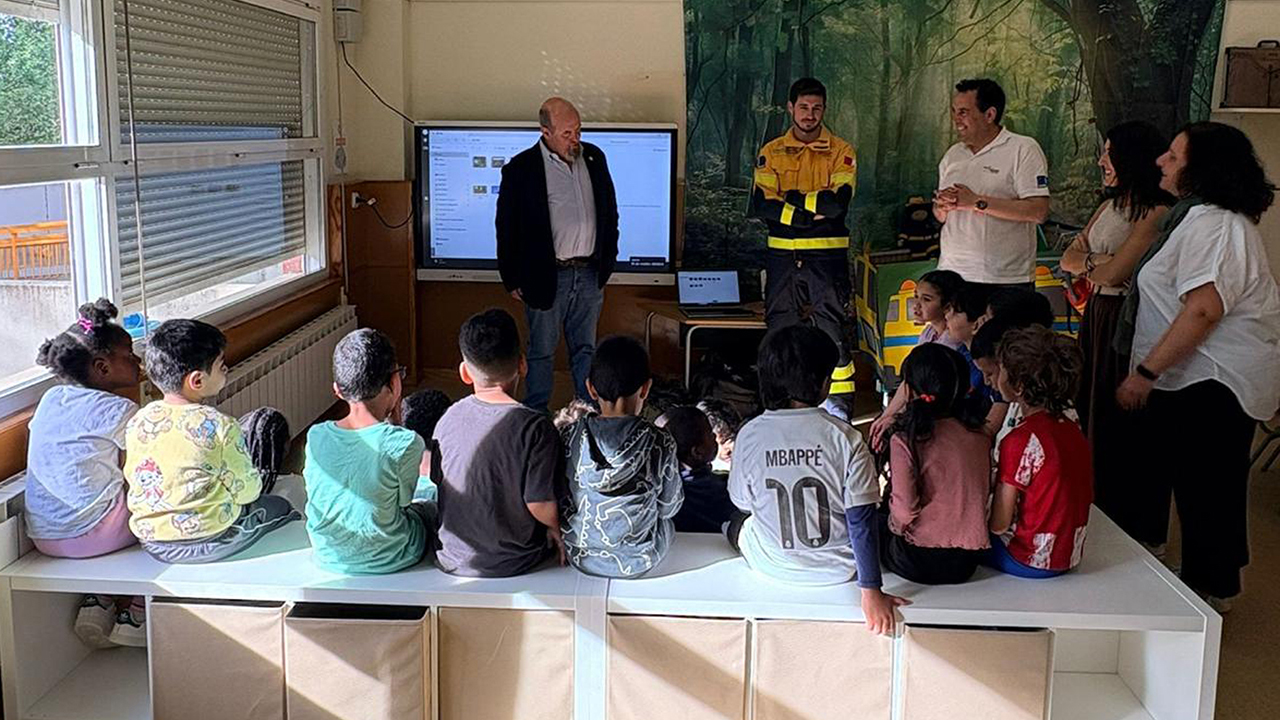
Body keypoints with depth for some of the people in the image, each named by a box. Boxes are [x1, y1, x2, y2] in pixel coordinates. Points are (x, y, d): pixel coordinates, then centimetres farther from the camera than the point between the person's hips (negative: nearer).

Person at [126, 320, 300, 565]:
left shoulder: (138, 421, -3)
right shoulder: (220, 427, -20)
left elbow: (131, 479, 8)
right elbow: (246, 491, -12)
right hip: (208, 540, -6)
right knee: (280, 507, 21)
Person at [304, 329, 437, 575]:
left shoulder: (316, 437, -13)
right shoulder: (405, 443, -26)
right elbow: (403, 499, -8)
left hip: (329, 558, 4)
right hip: (388, 560, -4)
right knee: (432, 508, 28)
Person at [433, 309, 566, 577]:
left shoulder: (448, 418, -6)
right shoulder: (535, 427, -21)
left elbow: (436, 480, 6)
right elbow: (540, 504, -21)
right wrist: (558, 532, 2)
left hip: (453, 560, 4)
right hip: (513, 563, -4)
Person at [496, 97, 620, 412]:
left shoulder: (594, 158, 5)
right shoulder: (520, 169, -9)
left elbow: (609, 211, 15)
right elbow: (507, 228, -4)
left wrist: (607, 261, 14)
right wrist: (513, 280, -3)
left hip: (590, 274, 4)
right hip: (547, 277, -4)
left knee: (586, 348, 15)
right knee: (542, 351, 8)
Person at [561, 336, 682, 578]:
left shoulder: (570, 438, -17)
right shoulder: (660, 444, -23)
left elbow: (561, 503, -3)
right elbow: (669, 508, -8)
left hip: (579, 557, 2)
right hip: (638, 562, -2)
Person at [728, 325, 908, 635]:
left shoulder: (749, 435, -17)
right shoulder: (845, 438, -21)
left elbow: (743, 503, -1)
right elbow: (861, 520, -18)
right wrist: (871, 592, -12)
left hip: (772, 565, 1)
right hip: (838, 568, -1)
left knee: (738, 525, 32)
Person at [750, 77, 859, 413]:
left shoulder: (841, 152, 2)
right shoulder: (771, 152, 8)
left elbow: (839, 202, -13)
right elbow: (760, 206, -5)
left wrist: (792, 199, -7)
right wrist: (813, 212, -13)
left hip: (828, 255, -2)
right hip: (782, 255, 2)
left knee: (833, 329, -2)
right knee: (780, 329, 7)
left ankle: (841, 407, 4)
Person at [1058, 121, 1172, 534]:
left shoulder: (1156, 213, -17)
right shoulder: (1112, 204, 12)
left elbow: (1113, 272, -22)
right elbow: (1069, 258, 12)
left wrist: (1086, 264, -3)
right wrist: (1097, 263, -8)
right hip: (1097, 314, 9)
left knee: (1117, 422, 1)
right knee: (1089, 411, 13)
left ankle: (1123, 519, 17)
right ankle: (1094, 506, 26)